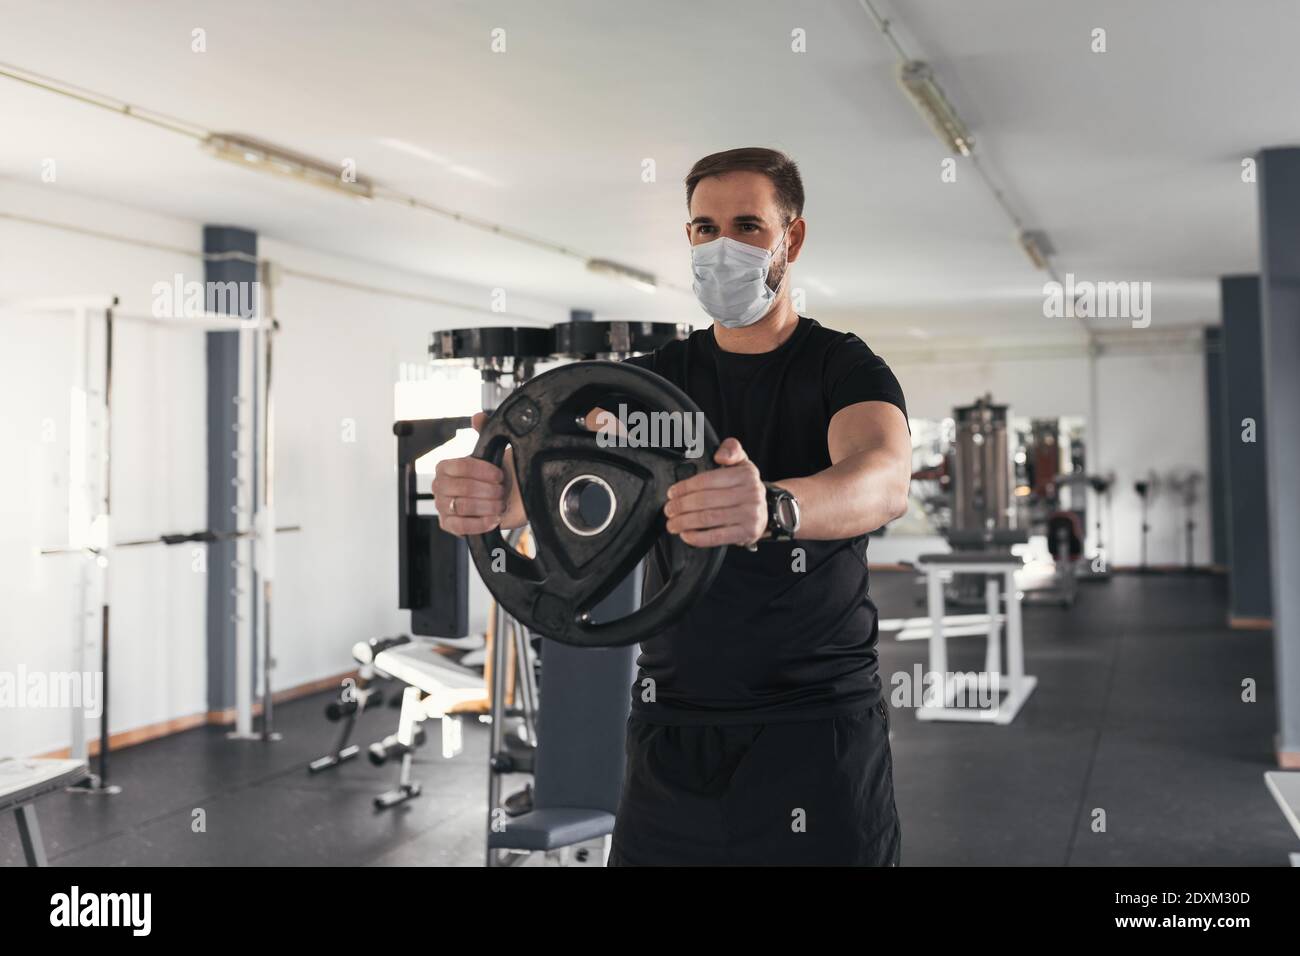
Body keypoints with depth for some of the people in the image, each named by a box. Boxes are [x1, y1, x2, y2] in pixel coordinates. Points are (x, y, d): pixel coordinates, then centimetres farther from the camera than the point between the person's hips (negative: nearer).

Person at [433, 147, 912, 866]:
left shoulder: (845, 368, -5)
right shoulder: (656, 374, 6)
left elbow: (886, 479, -27)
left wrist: (773, 509, -49)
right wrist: (492, 492, -35)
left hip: (819, 723, -3)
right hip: (672, 723, 3)